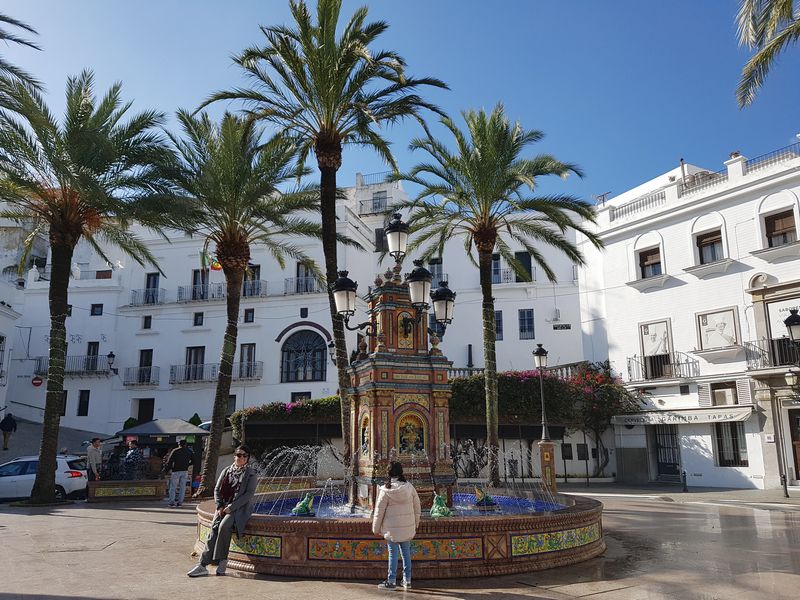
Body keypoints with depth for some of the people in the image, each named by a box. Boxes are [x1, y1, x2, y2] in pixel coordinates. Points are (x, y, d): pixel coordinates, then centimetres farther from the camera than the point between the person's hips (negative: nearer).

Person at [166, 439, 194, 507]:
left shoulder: (175, 451, -2)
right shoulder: (189, 451, 7)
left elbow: (169, 461, -6)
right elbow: (193, 461, 10)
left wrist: (168, 469, 6)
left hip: (176, 471, -2)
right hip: (185, 471, 3)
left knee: (173, 487, 4)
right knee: (182, 487, 6)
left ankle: (172, 501, -1)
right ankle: (180, 502, 4)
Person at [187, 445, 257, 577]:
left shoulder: (251, 474, 1)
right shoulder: (227, 471, 15)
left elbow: (249, 494, -8)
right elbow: (217, 489, 13)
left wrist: (232, 507, -15)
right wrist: (220, 506, -3)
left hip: (240, 508, -4)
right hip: (223, 507, 4)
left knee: (224, 526, -31)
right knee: (214, 528, -21)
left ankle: (222, 560, -18)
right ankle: (203, 565, -24)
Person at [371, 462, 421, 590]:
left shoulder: (386, 490, -14)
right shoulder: (409, 487, -4)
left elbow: (379, 511, -7)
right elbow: (417, 506, 5)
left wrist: (376, 528, 5)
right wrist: (415, 524, 18)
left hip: (392, 528, -3)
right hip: (408, 527, 3)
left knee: (393, 554, 6)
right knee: (406, 553, 14)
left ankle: (391, 581, 14)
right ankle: (407, 580, 21)